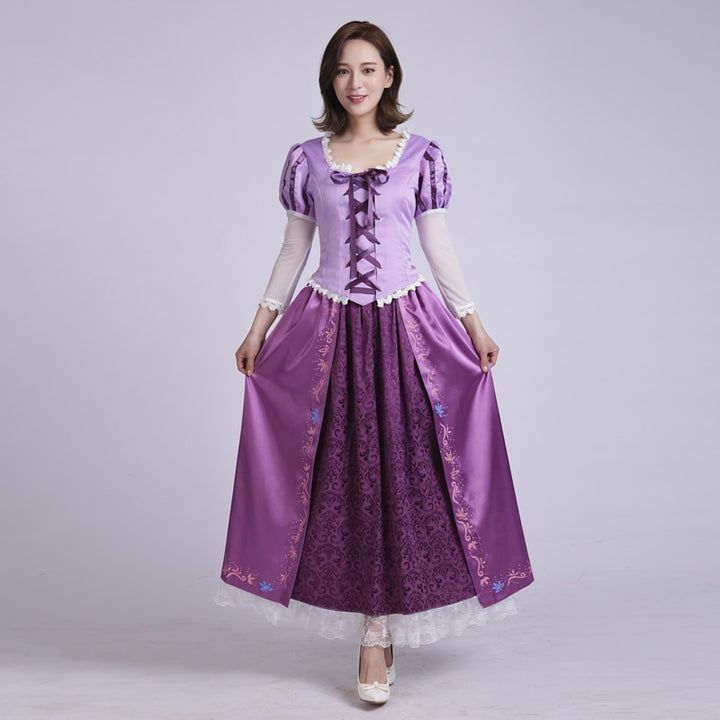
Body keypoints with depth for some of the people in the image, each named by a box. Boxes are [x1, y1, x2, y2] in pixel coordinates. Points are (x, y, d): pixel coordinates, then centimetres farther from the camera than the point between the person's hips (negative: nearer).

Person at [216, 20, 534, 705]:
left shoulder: (421, 155, 3)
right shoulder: (307, 158, 5)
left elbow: (438, 244, 6)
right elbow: (293, 248, 11)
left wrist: (473, 322, 2)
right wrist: (259, 327, 9)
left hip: (405, 327, -1)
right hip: (327, 331, 1)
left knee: (398, 469, -1)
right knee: (344, 473, 4)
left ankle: (376, 632, 12)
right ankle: (378, 621, 22)